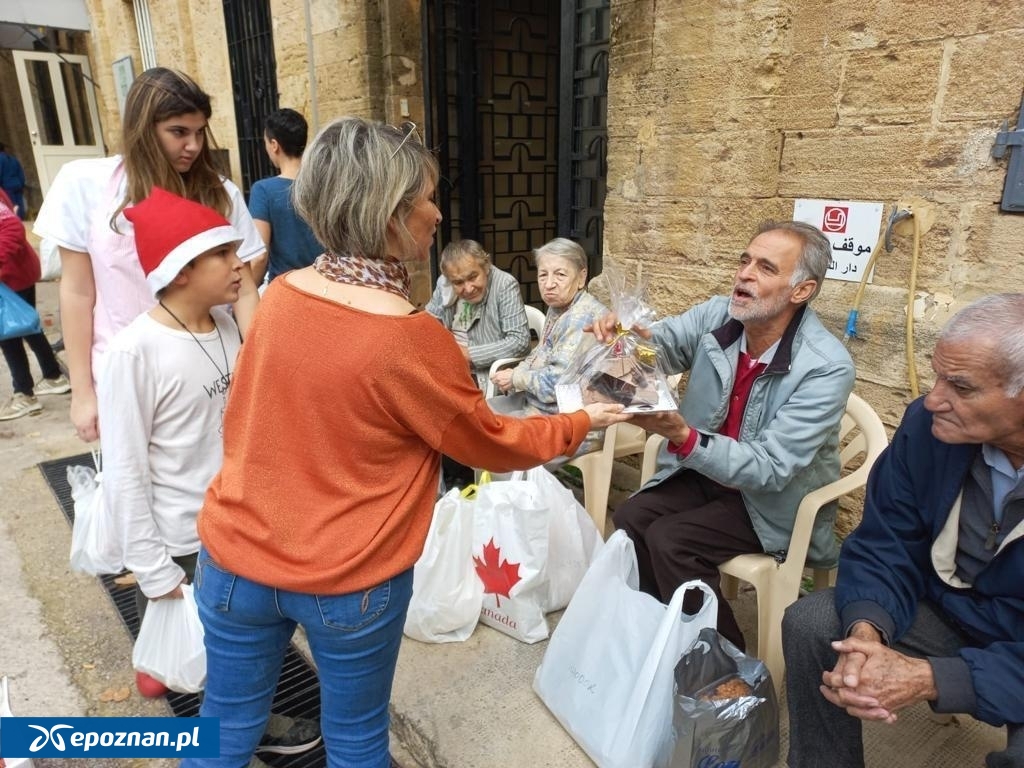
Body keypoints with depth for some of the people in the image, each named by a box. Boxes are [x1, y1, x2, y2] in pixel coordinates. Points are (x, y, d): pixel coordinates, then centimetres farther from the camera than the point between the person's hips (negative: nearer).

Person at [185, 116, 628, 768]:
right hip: (349, 582, -4)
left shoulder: (280, 296, -6)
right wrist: (581, 423, 7)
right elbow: (492, 444, -8)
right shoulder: (412, 339, -23)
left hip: (235, 555, 5)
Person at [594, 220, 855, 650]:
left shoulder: (827, 367, -25)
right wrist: (625, 334, -33)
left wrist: (682, 436, -41)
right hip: (704, 470, 5)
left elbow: (770, 469, -28)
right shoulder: (717, 316, -10)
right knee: (630, 518, -15)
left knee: (668, 540, -22)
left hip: (773, 502, -5)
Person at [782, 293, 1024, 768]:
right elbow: (884, 545, -10)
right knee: (809, 623, -11)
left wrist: (930, 679, -36)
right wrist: (866, 632, -28)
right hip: (949, 609, 4)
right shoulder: (926, 425, -16)